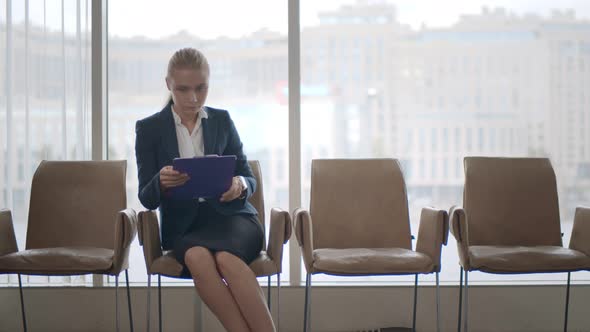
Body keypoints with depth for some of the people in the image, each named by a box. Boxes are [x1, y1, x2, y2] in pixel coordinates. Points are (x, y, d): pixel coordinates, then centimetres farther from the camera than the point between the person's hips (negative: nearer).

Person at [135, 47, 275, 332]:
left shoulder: (222, 120, 12)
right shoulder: (149, 129, 6)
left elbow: (249, 178, 11)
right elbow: (147, 199, 3)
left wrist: (240, 185, -15)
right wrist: (161, 182, -22)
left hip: (228, 215, 1)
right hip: (183, 224, 0)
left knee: (226, 257, -36)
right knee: (197, 256, -37)